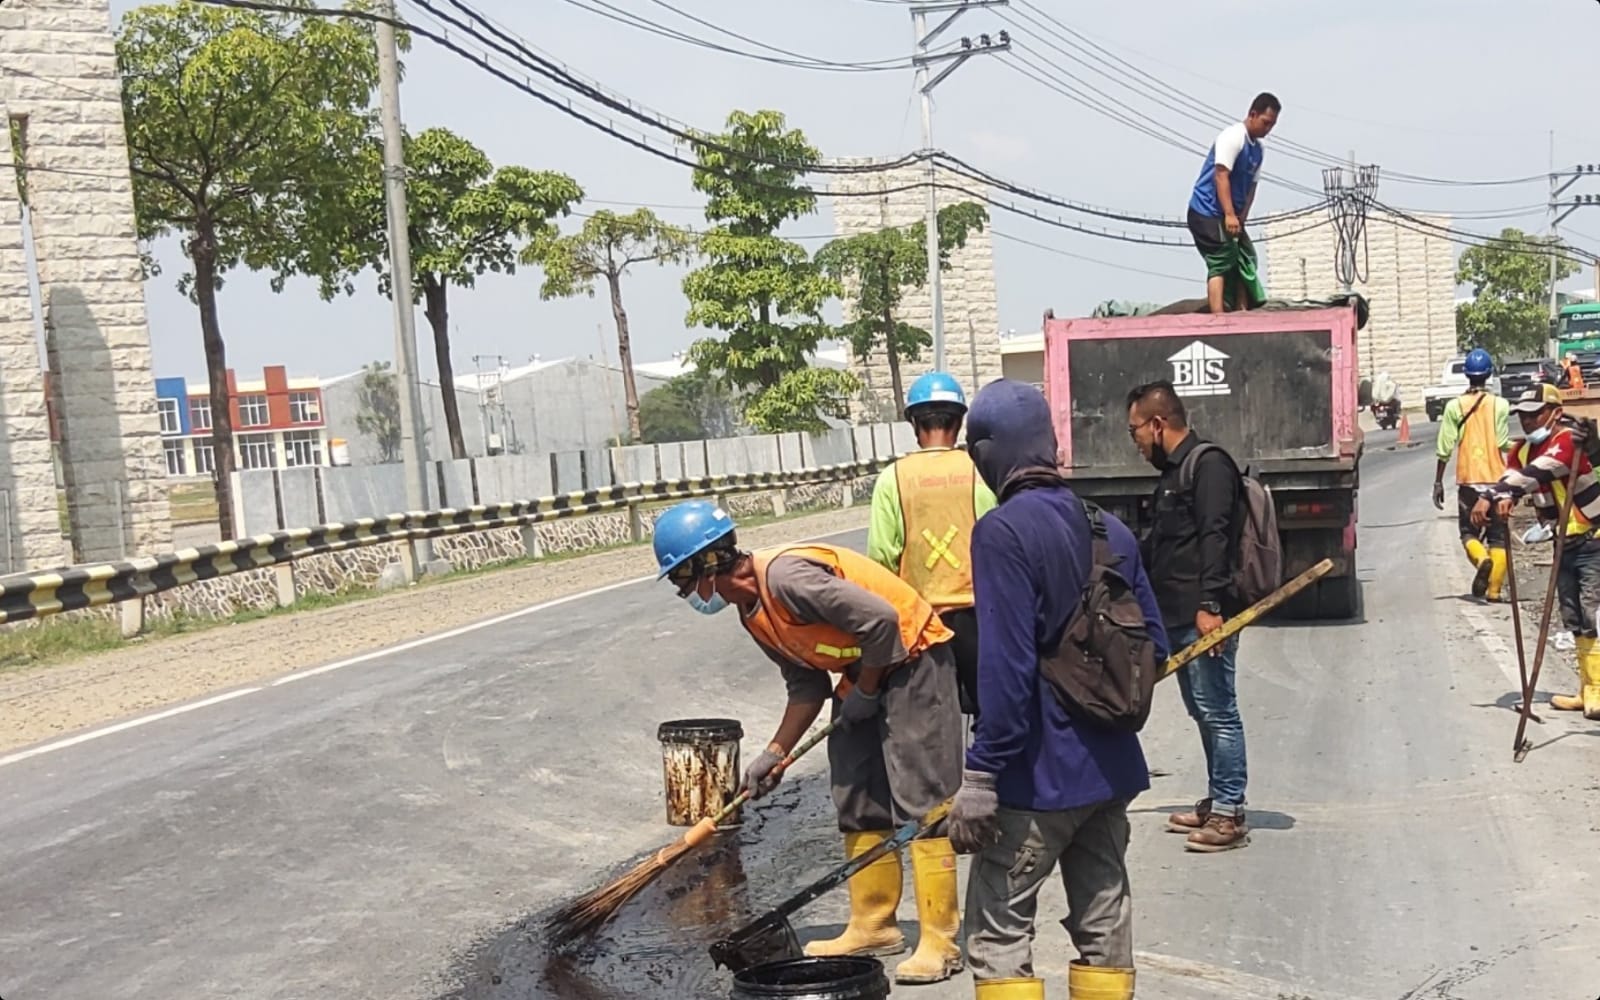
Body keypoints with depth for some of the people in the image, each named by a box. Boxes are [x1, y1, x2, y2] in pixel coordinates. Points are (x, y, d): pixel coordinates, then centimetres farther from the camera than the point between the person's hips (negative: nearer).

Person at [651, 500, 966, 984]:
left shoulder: (785, 575, -26)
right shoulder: (752, 612, 5)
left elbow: (881, 620, -29)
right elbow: (806, 682, 12)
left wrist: (863, 692, -15)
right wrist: (775, 753, 6)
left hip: (913, 657, -10)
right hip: (863, 673, 10)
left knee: (919, 796, -10)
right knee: (856, 799, 11)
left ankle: (939, 942, -5)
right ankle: (873, 925, 21)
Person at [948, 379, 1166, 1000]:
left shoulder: (1002, 531, -16)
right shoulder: (1111, 529, 6)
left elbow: (1005, 669, -22)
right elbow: (1153, 646, 10)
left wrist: (980, 778, -19)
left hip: (1037, 774, -7)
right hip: (1111, 766, 7)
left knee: (997, 934, 3)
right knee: (1104, 924, 16)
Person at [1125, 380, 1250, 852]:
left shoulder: (1208, 464, -11)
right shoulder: (1173, 471, 20)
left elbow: (1215, 539, -20)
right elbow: (1159, 544, 29)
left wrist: (1210, 604, -26)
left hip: (1205, 616, -10)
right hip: (1180, 616, 10)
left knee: (1217, 711, -5)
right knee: (1202, 710, 15)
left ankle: (1230, 814, 0)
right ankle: (1215, 802, 24)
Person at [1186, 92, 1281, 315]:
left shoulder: (1258, 149, 12)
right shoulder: (1233, 136, -14)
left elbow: (1251, 186, 10)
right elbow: (1221, 175, -21)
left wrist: (1241, 218, -5)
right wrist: (1230, 215, -27)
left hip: (1228, 216, 9)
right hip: (1208, 212, -9)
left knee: (1244, 265, 7)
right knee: (1220, 265, -16)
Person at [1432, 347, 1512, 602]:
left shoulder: (1454, 406, -3)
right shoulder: (1500, 405, -4)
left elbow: (1444, 449, -4)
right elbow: (1503, 444, -11)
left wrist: (1438, 482, 3)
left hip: (1469, 480, 0)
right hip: (1497, 479, 0)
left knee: (1469, 532, 12)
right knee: (1498, 537, 9)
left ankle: (1481, 559, -19)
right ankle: (1494, 589, 2)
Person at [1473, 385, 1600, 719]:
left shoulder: (1567, 440, -19)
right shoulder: (1522, 451, 4)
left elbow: (1534, 474, -34)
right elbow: (1511, 477, -12)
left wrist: (1490, 496, -42)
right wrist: (1503, 499, -35)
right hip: (1565, 544, 8)